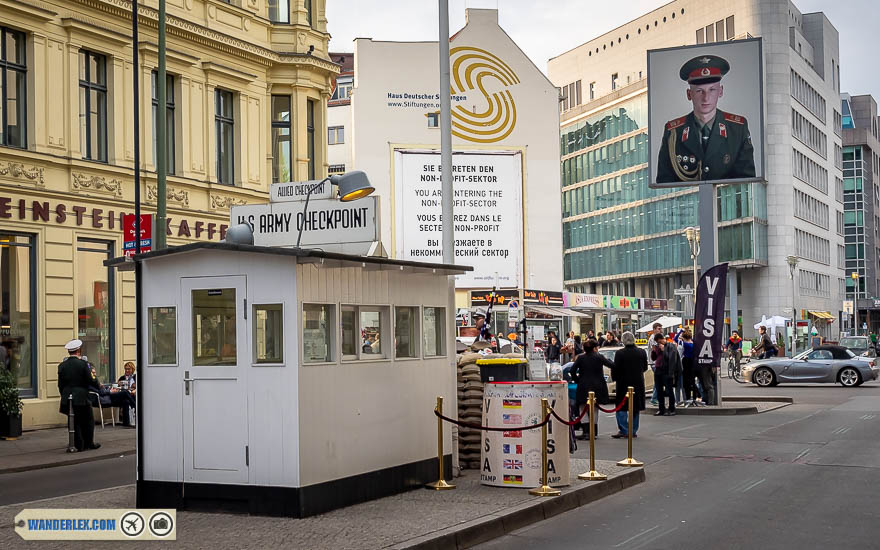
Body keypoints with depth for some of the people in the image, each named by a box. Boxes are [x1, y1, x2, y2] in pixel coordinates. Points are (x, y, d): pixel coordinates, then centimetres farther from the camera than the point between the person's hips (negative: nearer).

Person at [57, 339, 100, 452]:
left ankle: (79, 445, 9)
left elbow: (60, 384, 4)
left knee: (75, 422, 10)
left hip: (68, 399, 4)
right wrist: (92, 374, 10)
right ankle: (89, 443, 17)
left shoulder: (62, 365, 1)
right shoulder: (83, 364, -12)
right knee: (88, 421, 12)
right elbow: (90, 381, -11)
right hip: (82, 398, -4)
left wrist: (64, 396, 16)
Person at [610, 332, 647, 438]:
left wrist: (614, 379, 7)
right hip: (638, 384, 4)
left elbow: (615, 369, -10)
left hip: (623, 383, -4)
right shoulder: (642, 352, -2)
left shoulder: (620, 353, -15)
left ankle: (623, 430, -3)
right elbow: (645, 367, 9)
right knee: (635, 408, 12)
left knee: (621, 408, 4)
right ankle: (633, 431, 16)